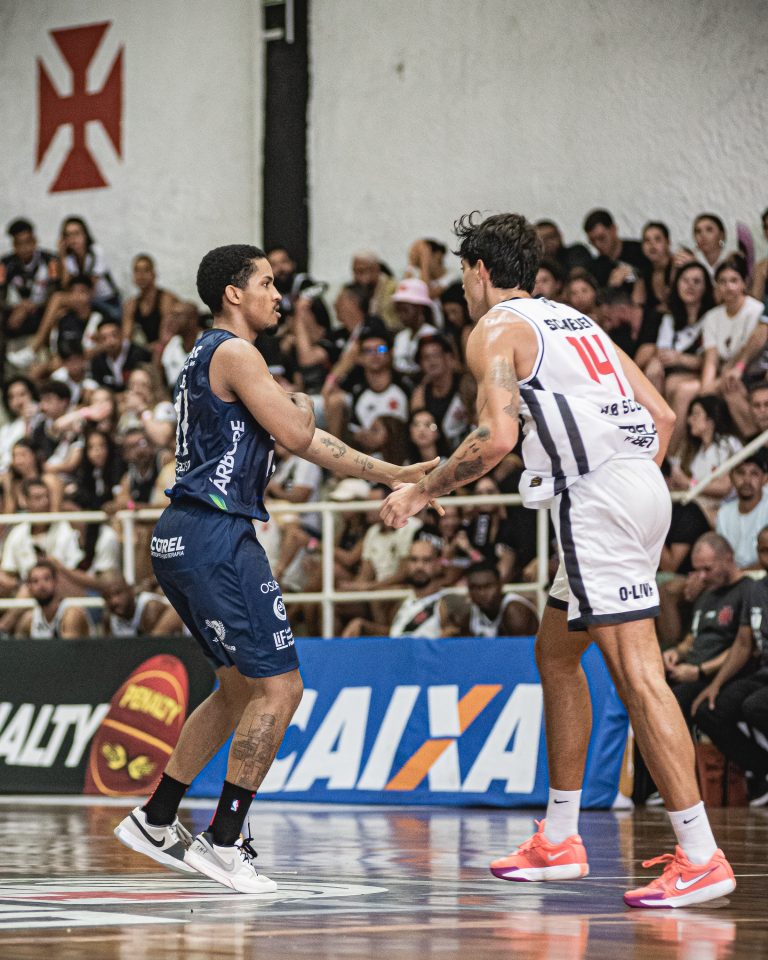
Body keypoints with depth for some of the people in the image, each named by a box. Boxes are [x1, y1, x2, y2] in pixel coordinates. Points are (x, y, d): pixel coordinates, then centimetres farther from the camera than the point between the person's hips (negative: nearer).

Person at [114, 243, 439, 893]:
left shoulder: (213, 354, 23)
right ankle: (222, 841, -9)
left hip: (184, 539, 11)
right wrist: (299, 404, 9)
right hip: (216, 535, -11)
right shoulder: (235, 353, -9)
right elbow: (296, 435, -15)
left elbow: (310, 444, 23)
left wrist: (390, 474, 20)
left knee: (241, 687, 21)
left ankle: (155, 822, 24)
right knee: (279, 688, -9)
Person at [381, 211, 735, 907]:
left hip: (594, 496, -9)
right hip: (641, 485, 9)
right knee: (555, 654, 19)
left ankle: (700, 857, -18)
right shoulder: (575, 322, 25)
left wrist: (421, 491, -4)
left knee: (636, 672, -13)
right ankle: (559, 840, 24)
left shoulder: (496, 330, 0)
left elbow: (497, 437, -15)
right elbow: (663, 415, 21)